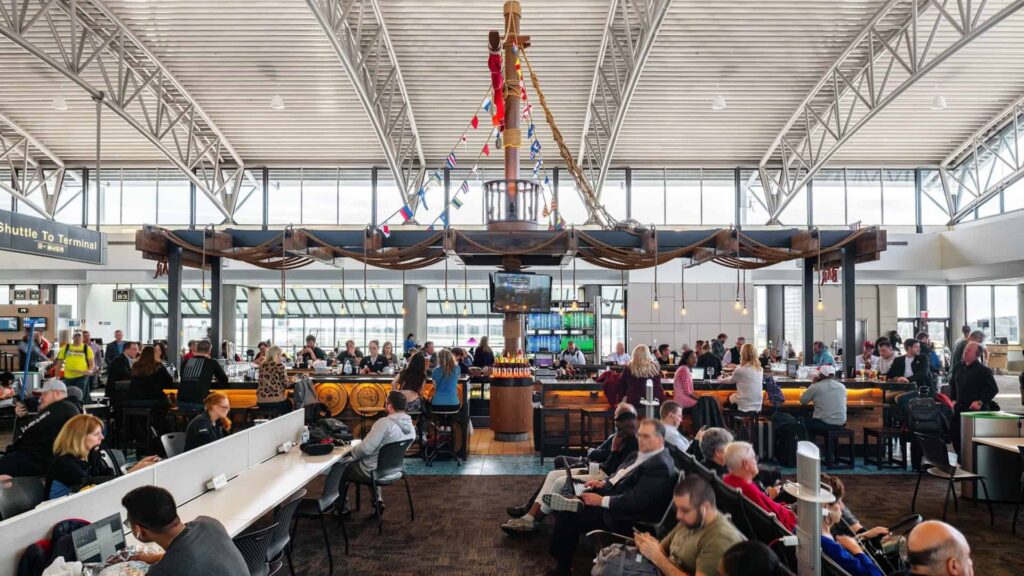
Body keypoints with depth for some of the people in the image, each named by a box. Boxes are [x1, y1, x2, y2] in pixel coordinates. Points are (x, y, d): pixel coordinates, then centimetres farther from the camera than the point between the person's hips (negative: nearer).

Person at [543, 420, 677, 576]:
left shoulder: (660, 466, -22)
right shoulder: (643, 454, 10)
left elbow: (636, 501, -27)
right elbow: (621, 476, 22)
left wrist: (601, 501, -23)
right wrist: (604, 483, 2)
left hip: (624, 517, -10)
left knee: (570, 516, -13)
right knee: (570, 507, -4)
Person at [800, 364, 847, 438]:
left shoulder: (815, 387, -10)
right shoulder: (842, 387, 4)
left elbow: (802, 401, 3)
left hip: (823, 425, -5)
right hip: (840, 425, 5)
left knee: (804, 421, 23)